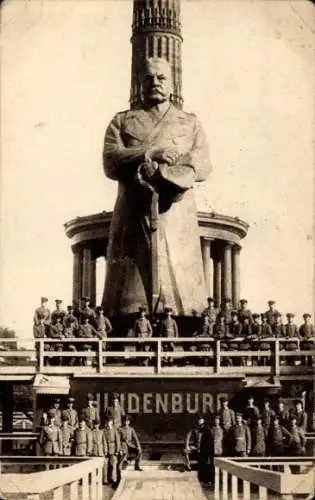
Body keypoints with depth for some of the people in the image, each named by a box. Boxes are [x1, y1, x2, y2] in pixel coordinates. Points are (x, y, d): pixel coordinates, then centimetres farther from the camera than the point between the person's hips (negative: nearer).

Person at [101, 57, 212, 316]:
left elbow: (203, 166, 2)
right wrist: (151, 154, -12)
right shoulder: (122, 122, 18)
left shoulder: (190, 123, 19)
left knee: (180, 289, -8)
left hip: (176, 215, 0)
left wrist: (158, 173, -11)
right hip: (133, 216, 0)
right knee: (129, 302, -7)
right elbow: (111, 162, 1)